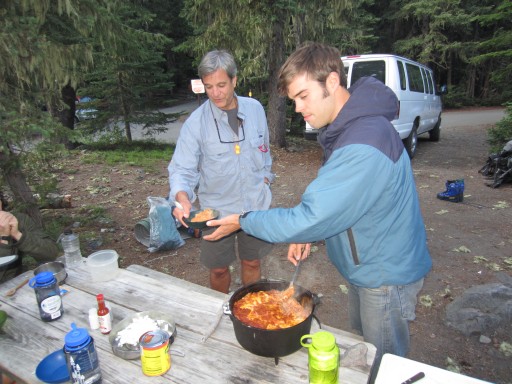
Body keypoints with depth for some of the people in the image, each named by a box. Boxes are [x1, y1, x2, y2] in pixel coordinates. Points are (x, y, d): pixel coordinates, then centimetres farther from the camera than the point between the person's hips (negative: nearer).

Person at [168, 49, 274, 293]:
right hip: (216, 209, -2)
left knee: (252, 262, 18)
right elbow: (182, 169, -15)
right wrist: (182, 196, -33)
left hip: (256, 204, 3)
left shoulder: (255, 109, -2)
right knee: (219, 268, 12)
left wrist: (265, 175, 7)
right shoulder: (196, 122, -13)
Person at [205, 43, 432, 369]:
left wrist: (244, 221, -19)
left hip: (387, 275, -9)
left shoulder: (364, 146, -34)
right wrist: (307, 234, -2)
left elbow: (311, 218, -31)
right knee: (363, 352, 28)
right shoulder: (344, 128, 0)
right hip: (365, 267, 9)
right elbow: (327, 201, 11)